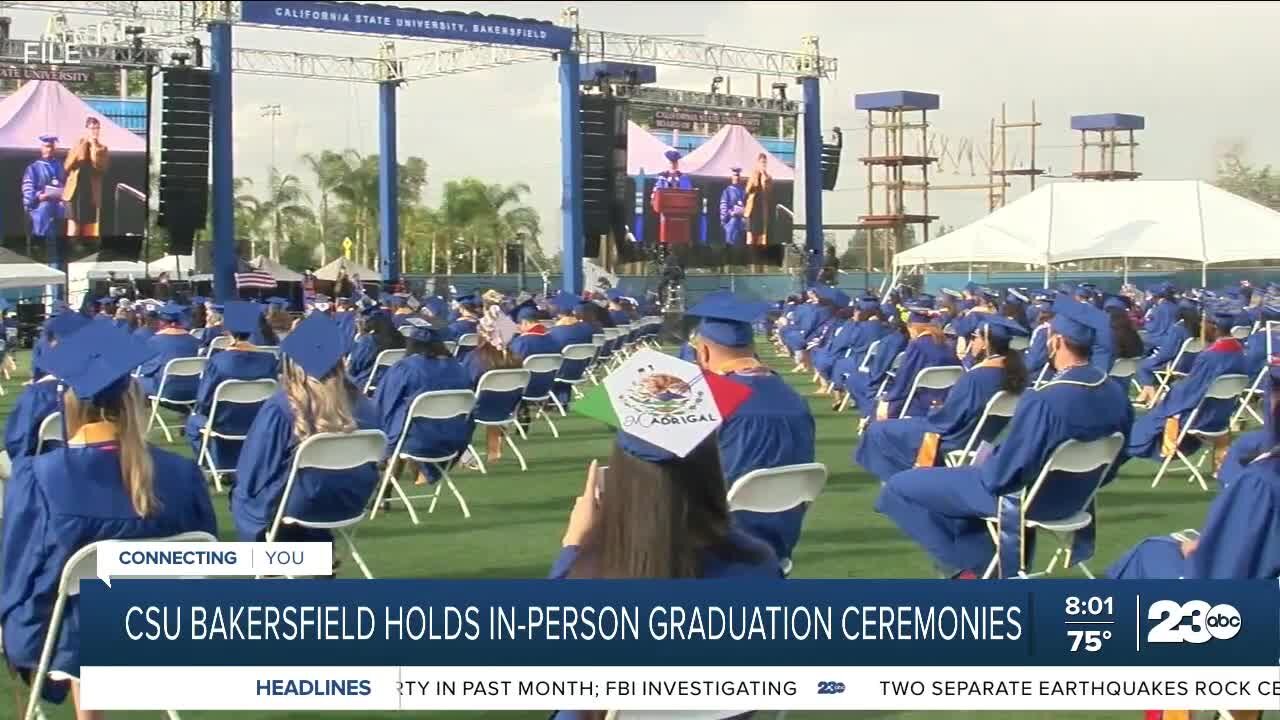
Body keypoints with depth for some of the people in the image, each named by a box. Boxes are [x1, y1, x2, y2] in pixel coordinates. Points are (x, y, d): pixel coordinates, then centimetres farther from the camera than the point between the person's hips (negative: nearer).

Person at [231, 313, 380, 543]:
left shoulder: (279, 407, -23)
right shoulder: (363, 405, -11)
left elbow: (252, 474, -14)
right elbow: (373, 464, 5)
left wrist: (245, 490, 7)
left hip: (296, 507, -4)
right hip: (349, 504, 4)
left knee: (241, 499, 28)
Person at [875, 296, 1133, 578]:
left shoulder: (1043, 400, -34)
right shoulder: (1116, 395, -11)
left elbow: (1004, 473, -26)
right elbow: (1112, 463, 4)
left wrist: (983, 465, -4)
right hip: (1077, 497, 7)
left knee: (900, 486, 2)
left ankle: (962, 564, 10)